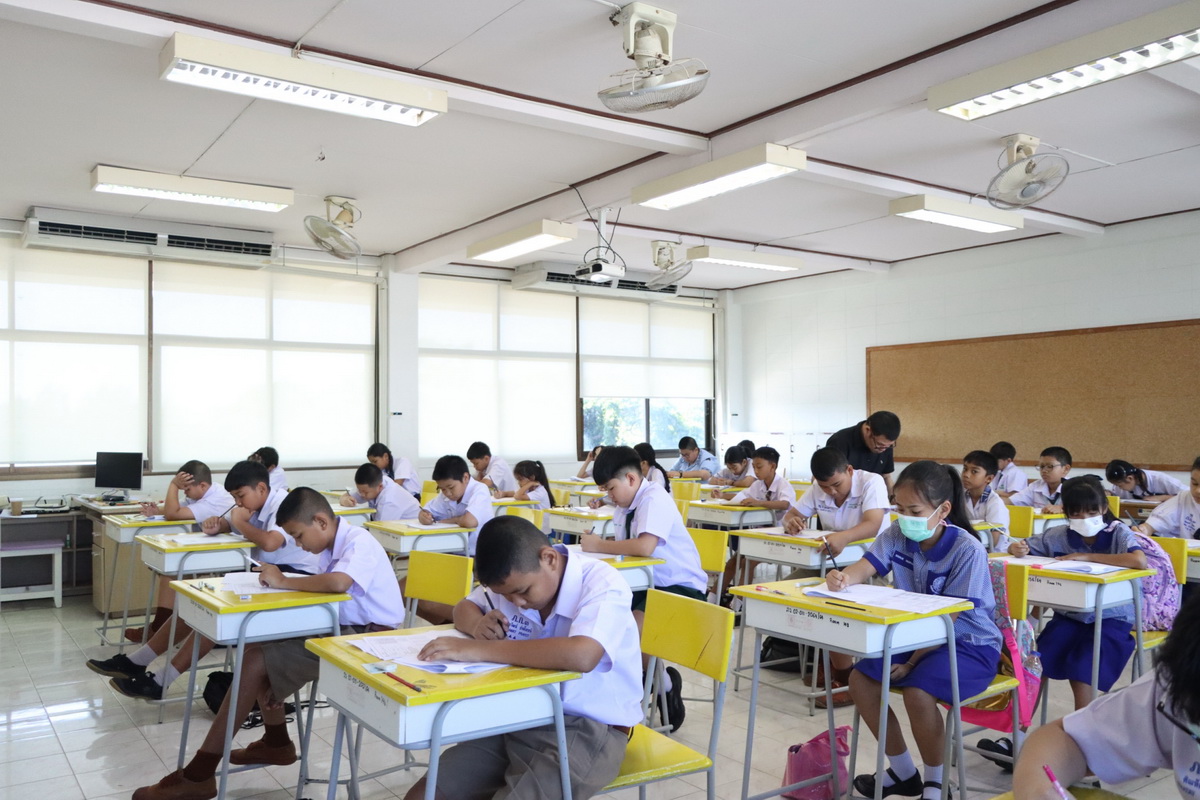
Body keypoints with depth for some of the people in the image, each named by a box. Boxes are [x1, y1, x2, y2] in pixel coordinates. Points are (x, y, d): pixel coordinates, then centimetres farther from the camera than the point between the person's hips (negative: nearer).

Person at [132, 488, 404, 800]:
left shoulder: (359, 543, -18)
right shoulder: (331, 547, 11)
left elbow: (338, 583, -38)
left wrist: (283, 581, -22)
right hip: (342, 629, 10)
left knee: (255, 662, -12)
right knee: (257, 646, 9)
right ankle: (276, 743, 21)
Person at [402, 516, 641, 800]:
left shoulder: (602, 584, -20)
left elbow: (581, 656, -39)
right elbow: (465, 606, 18)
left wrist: (479, 649, -35)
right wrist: (477, 624, -8)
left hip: (589, 729, -6)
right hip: (521, 719, 6)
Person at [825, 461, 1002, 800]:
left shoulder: (967, 551, -22)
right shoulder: (898, 534, -6)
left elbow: (947, 619, -21)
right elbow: (864, 568, -18)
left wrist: (913, 661, -19)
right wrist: (842, 578, -42)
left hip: (970, 644, -6)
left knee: (917, 691, -31)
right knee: (860, 679, -11)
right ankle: (903, 771, 9)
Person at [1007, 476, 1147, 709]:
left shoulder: (1118, 532, -10)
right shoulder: (1059, 535, -1)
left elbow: (1140, 561, -30)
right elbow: (1020, 547, 9)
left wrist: (1087, 556, -26)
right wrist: (1017, 548, -17)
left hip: (1110, 618, -3)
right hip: (1069, 615, 3)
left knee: (1080, 672, -21)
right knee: (1036, 666, -13)